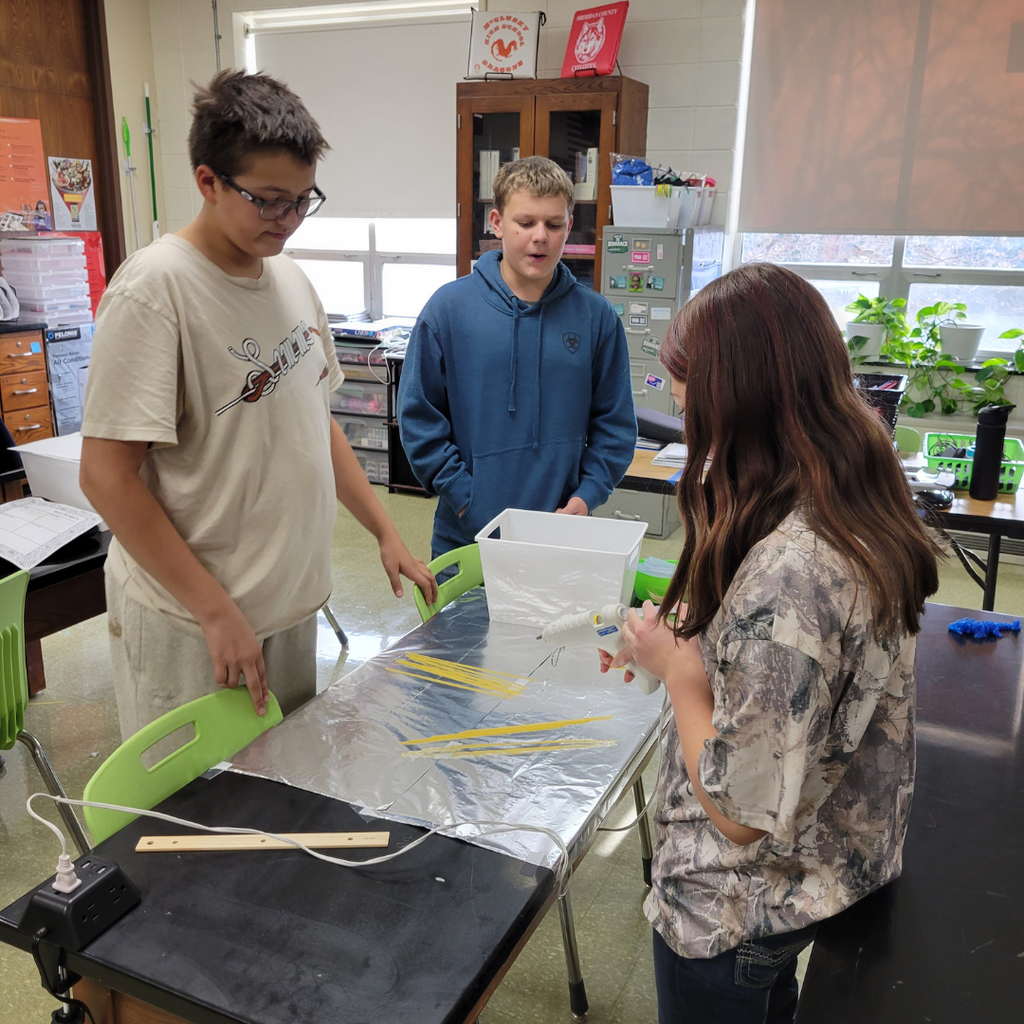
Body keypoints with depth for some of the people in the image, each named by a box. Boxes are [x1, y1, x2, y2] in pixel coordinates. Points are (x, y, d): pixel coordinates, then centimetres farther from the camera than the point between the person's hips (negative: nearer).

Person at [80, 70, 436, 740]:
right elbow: (106, 475, -19)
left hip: (291, 602, 7)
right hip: (190, 622, -7)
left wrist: (386, 532, 11)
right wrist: (216, 612, -20)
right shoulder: (156, 287, -16)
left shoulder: (292, 280, 7)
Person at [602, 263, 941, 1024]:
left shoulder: (786, 573, -37)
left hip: (739, 910, -7)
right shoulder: (862, 512, -8)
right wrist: (688, 637, -1)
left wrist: (675, 665, -19)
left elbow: (741, 812, -29)